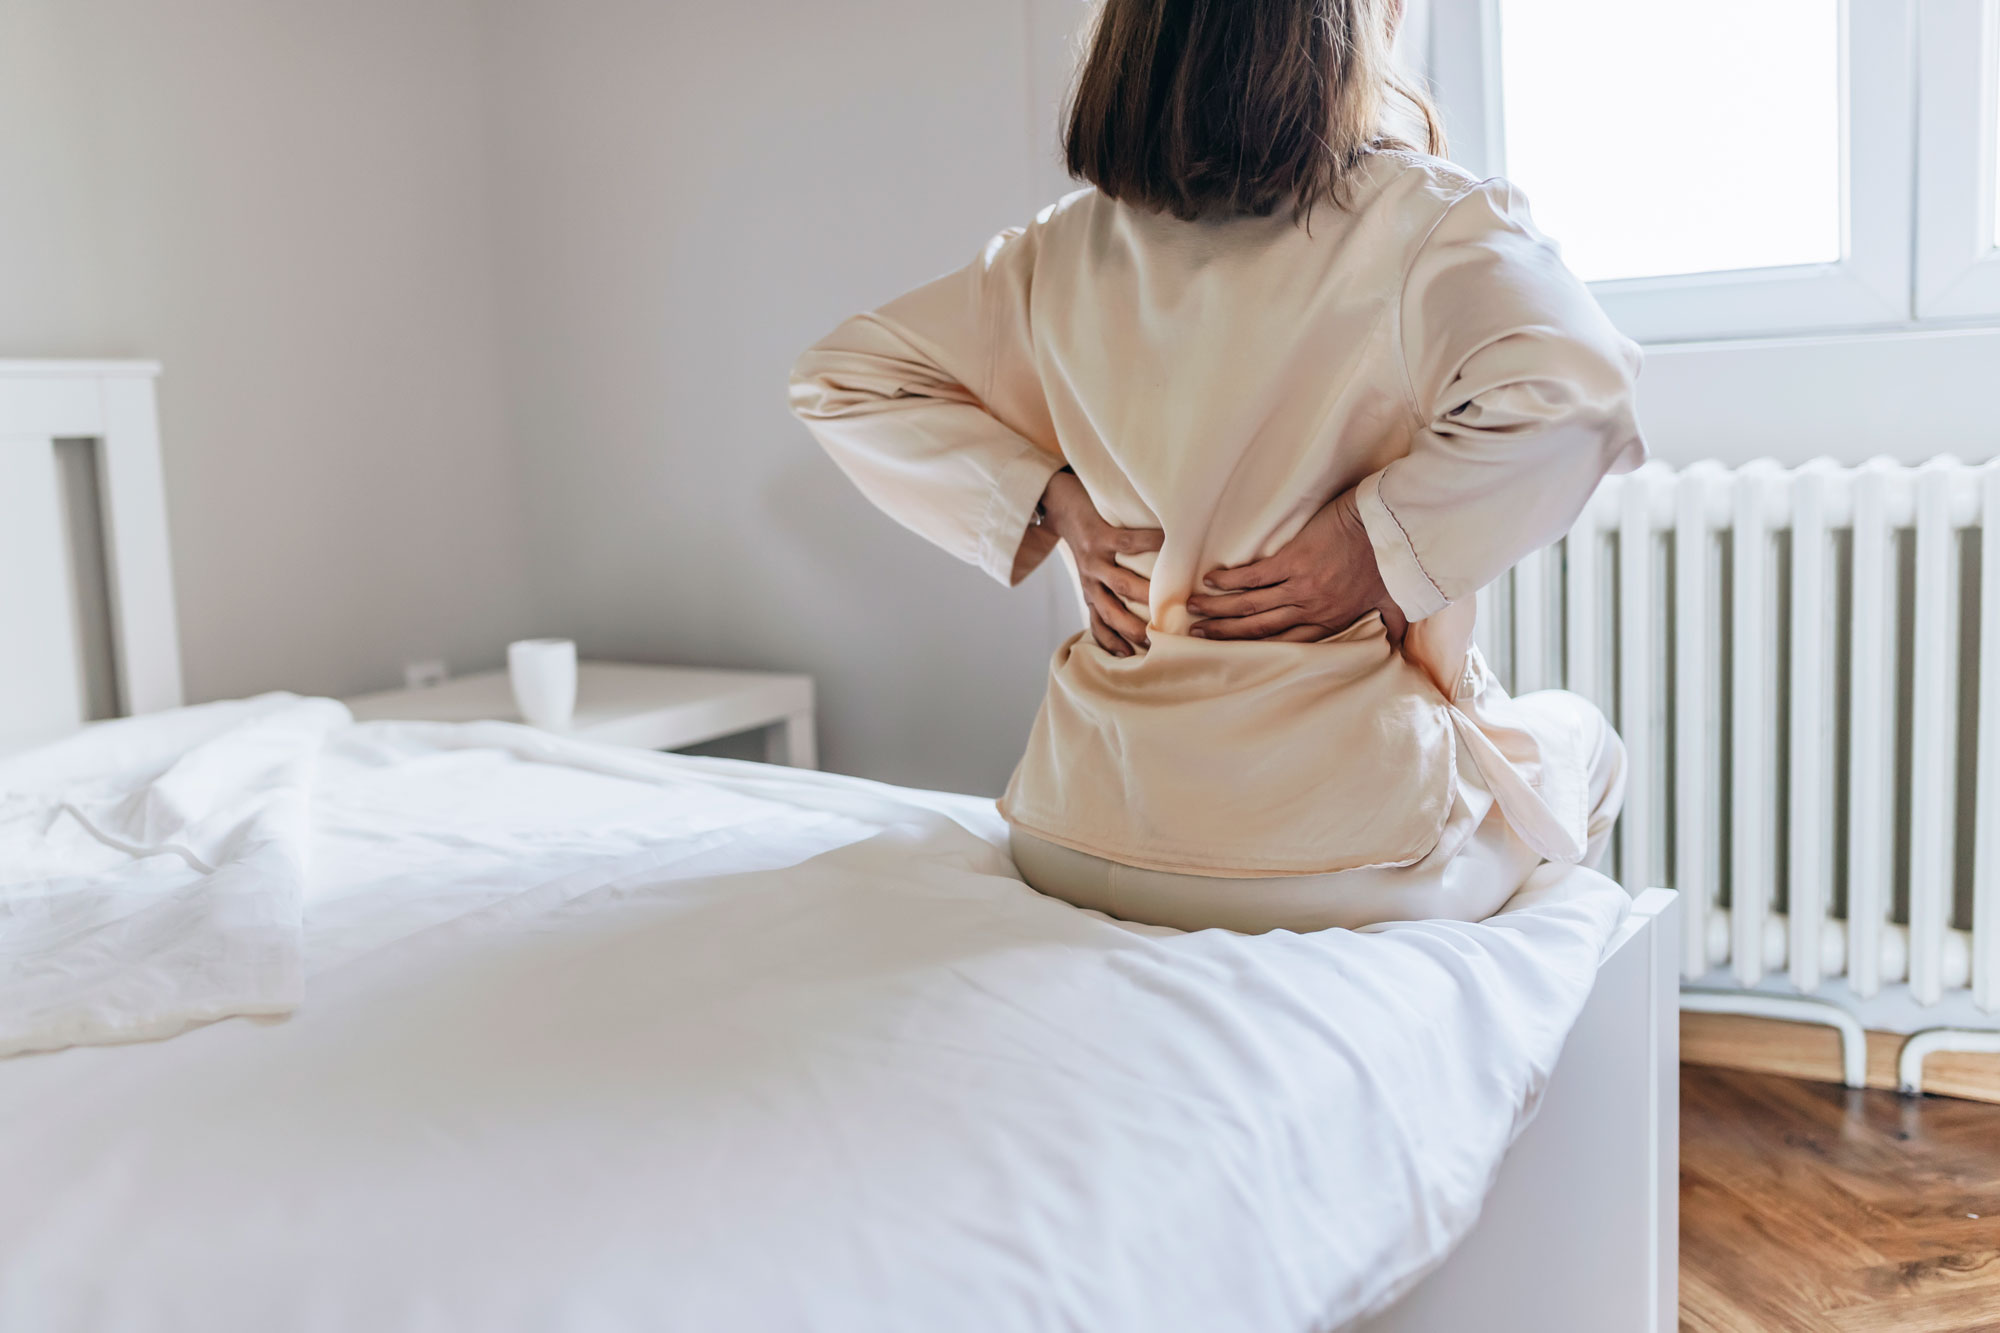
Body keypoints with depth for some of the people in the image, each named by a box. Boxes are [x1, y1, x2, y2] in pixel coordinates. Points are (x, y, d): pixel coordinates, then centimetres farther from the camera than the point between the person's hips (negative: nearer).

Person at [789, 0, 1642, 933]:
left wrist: (1059, 504, 1)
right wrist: (1377, 545, -16)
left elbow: (839, 380, 8)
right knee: (1579, 736, 29)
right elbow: (1567, 398, -29)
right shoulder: (1425, 219, -12)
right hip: (1334, 865, -5)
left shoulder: (1071, 247, 3)